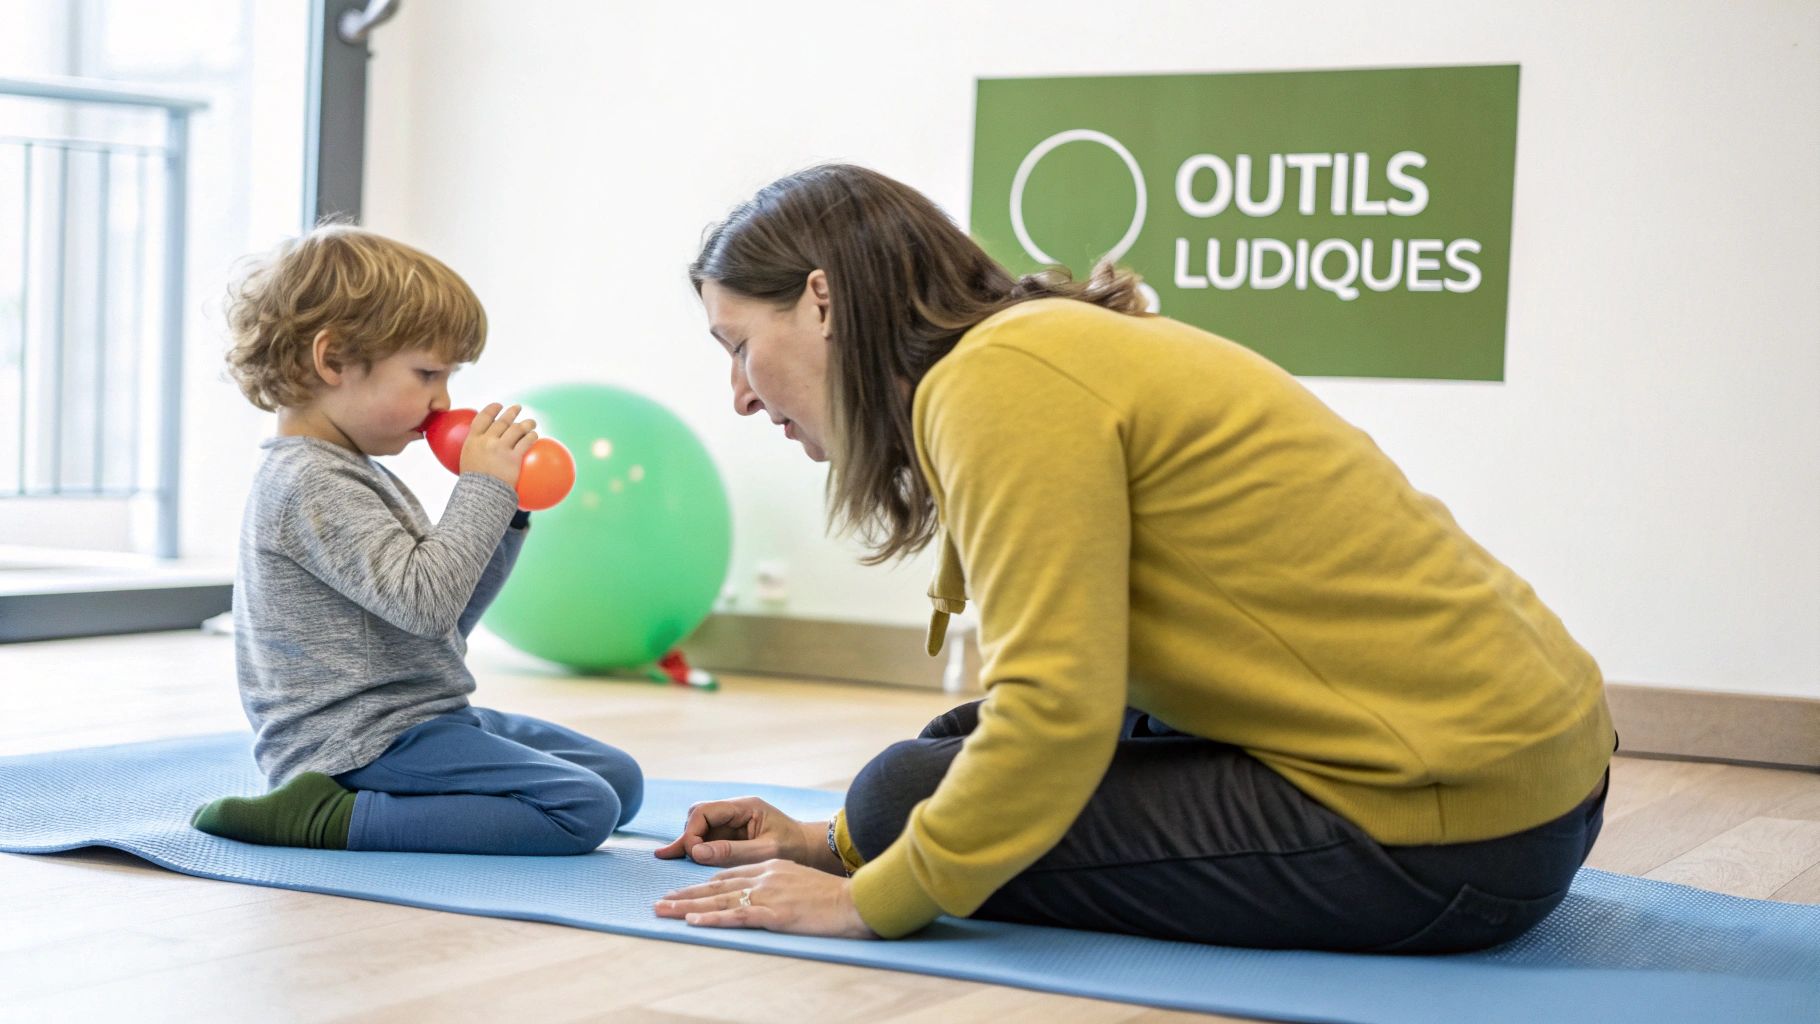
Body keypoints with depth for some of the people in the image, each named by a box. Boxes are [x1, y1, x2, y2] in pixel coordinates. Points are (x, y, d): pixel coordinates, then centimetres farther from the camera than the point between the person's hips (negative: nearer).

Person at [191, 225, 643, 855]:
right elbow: (425, 601, -25)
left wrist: (505, 510, 10)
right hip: (361, 745, -11)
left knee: (620, 780, 7)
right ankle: (329, 819, -17)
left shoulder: (348, 473, 19)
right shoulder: (309, 483, -15)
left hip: (419, 721, 11)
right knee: (584, 809, -21)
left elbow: (449, 620, 22)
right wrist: (484, 488, -15)